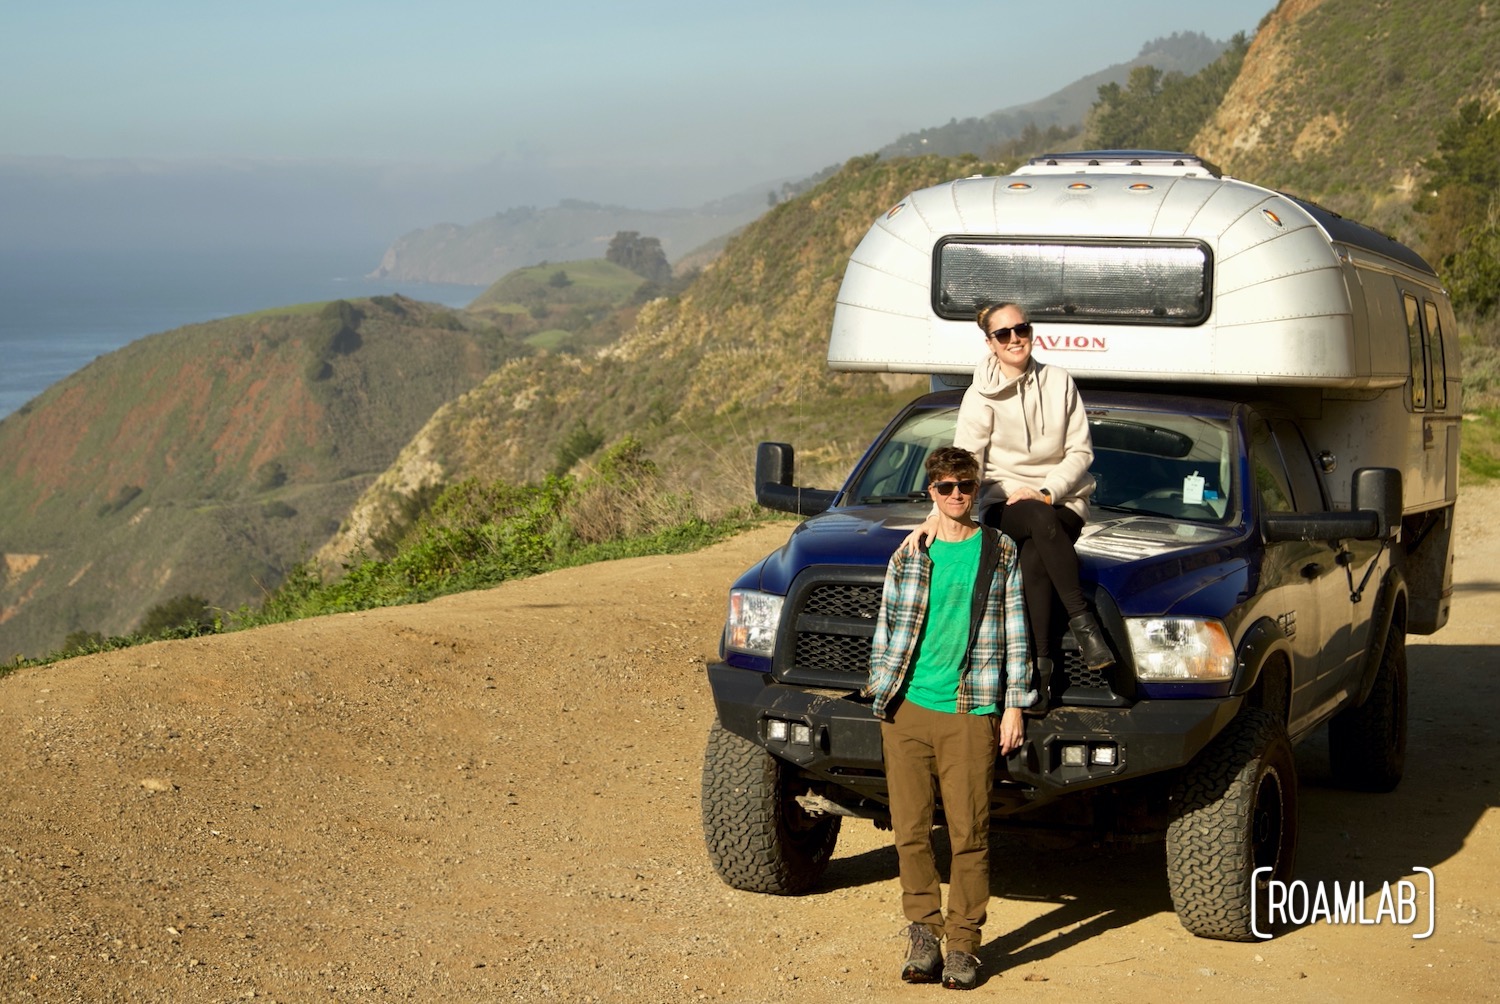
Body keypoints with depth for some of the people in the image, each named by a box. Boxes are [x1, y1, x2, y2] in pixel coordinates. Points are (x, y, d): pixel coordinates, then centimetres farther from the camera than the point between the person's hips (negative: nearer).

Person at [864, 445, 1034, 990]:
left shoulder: (1001, 553, 7)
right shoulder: (908, 557, 11)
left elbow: (1015, 633, 7)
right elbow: (885, 631, 14)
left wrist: (1014, 706, 1)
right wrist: (880, 696, 9)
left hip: (970, 711, -2)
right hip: (907, 709, 2)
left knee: (969, 833, -3)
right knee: (911, 829, 2)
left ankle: (963, 943, 6)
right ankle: (923, 932, 13)